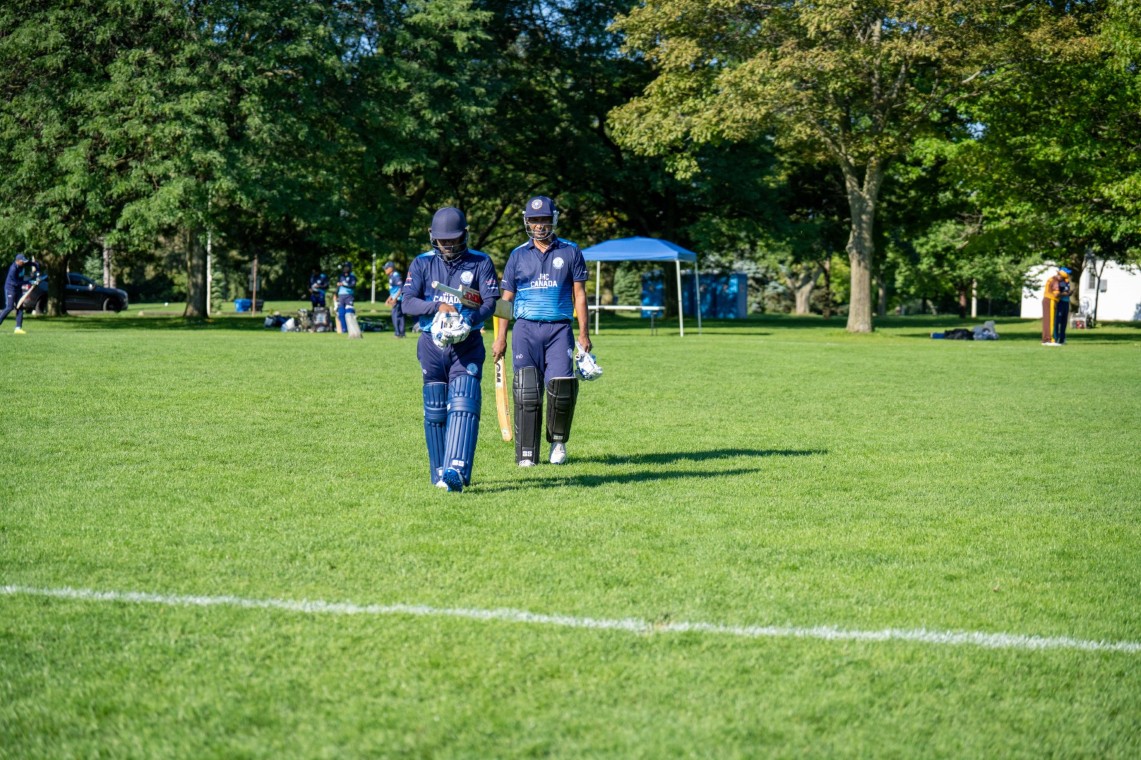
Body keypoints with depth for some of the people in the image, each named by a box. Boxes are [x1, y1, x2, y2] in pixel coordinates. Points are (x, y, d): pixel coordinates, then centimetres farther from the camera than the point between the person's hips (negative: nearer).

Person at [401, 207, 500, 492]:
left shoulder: (481, 263, 4)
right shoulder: (422, 264, 7)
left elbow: (490, 303, -5)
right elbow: (408, 303, -4)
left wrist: (469, 320, -25)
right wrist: (438, 307, -21)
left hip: (467, 345, -2)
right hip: (432, 345, 2)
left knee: (463, 405, -16)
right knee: (435, 411, 5)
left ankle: (456, 471, -27)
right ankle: (439, 474, 14)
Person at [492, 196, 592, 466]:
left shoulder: (570, 252, 8)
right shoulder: (518, 255, 10)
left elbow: (579, 294, 7)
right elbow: (506, 298, 12)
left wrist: (583, 334, 1)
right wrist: (500, 337, 6)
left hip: (559, 328, -1)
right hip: (526, 327, 1)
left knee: (561, 383, -14)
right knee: (527, 391, -6)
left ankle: (558, 441, 10)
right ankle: (526, 453, 0)